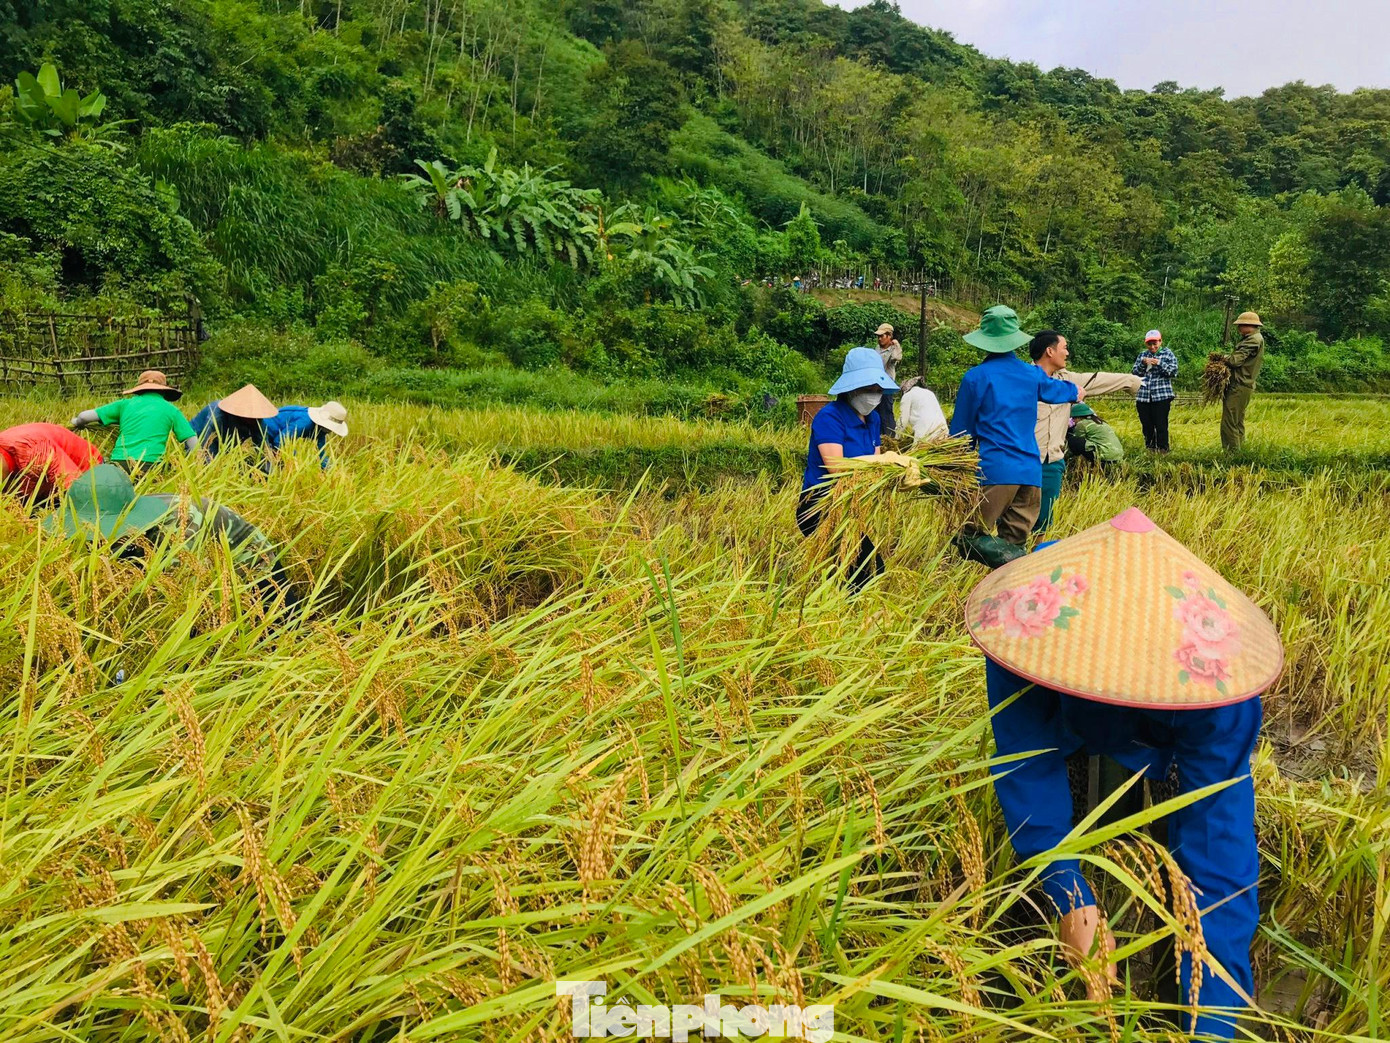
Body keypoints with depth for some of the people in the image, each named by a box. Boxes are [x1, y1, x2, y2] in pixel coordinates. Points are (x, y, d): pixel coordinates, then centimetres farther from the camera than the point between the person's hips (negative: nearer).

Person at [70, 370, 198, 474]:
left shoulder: (126, 404, 19)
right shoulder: (171, 409, 15)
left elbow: (84, 417, 19)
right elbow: (193, 446, 9)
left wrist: (75, 423, 41)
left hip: (118, 461, 3)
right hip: (149, 463, -3)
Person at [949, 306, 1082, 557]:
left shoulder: (975, 377, -1)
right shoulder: (1033, 375, 12)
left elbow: (961, 429, 5)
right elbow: (1056, 389, 36)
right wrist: (1076, 391, 60)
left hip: (995, 470, -5)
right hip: (1031, 470, 5)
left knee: (970, 537, -8)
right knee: (1013, 543, 8)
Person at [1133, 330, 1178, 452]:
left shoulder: (1167, 353, 5)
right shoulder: (1142, 355, 14)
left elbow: (1174, 371, -3)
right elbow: (1134, 373, 10)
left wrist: (1159, 363, -14)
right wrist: (1143, 363, -7)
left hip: (1161, 396, -3)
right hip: (1143, 397, 4)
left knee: (1161, 425, -5)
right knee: (1147, 425, 7)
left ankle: (1163, 449, 3)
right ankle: (1149, 449, 18)